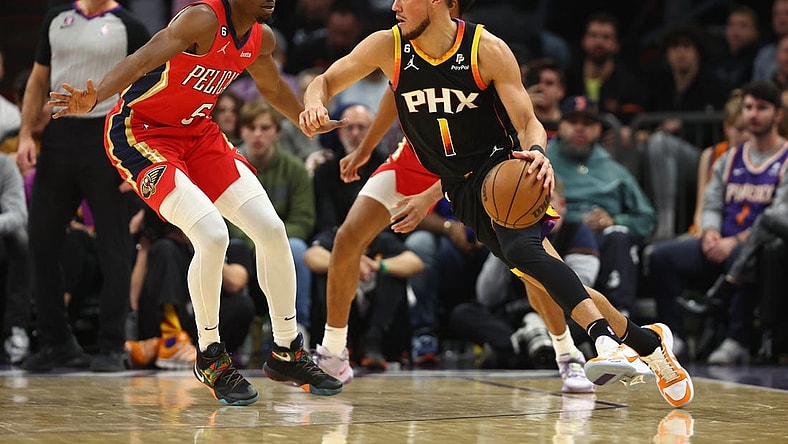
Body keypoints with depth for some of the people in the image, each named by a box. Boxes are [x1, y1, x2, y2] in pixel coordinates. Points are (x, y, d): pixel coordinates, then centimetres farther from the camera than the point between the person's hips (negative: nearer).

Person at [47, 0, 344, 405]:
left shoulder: (261, 38, 2)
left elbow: (271, 87, 24)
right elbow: (141, 60, -36)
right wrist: (94, 98, -53)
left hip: (197, 132, 8)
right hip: (140, 133, -8)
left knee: (271, 229, 0)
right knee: (212, 236, -23)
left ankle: (287, 355, 15)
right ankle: (210, 359, -3)